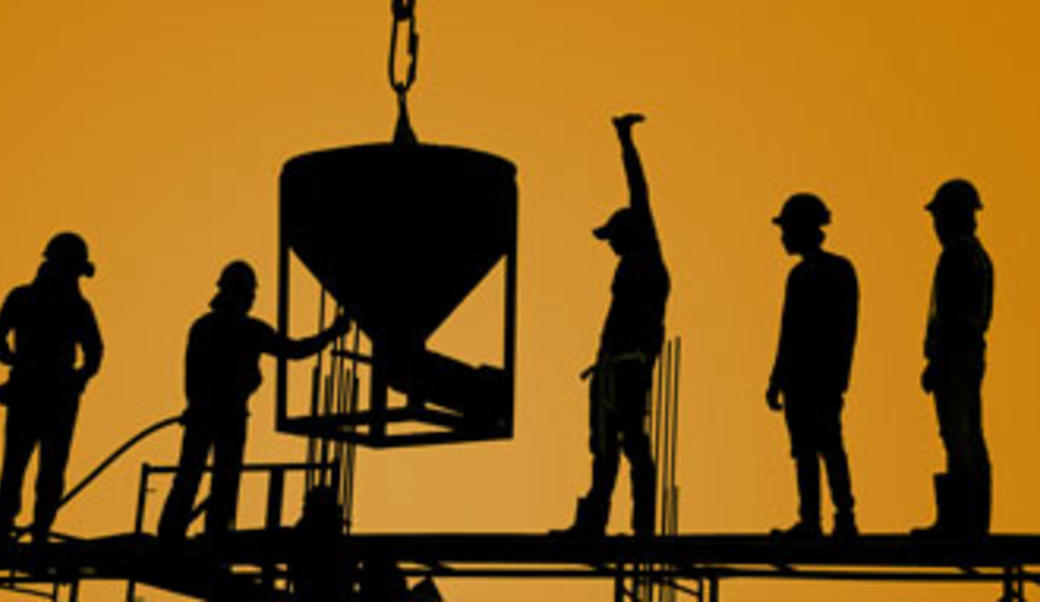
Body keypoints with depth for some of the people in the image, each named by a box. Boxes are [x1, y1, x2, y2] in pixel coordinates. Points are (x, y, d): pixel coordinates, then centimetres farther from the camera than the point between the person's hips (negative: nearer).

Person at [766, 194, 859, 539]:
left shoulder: (803, 276, -15)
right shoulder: (843, 269, 10)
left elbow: (790, 335, -16)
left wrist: (775, 384, -12)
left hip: (803, 377, -8)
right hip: (833, 376, 8)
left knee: (805, 449, -3)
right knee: (831, 446, 14)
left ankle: (810, 520, 0)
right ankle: (845, 519, 12)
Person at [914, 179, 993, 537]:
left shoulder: (956, 255, -15)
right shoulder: (979, 255, 17)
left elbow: (949, 314, -20)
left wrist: (934, 364, -19)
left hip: (952, 356, -10)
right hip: (974, 353, 10)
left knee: (958, 439, -9)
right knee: (972, 440, 9)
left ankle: (957, 518, -9)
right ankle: (976, 520, 12)